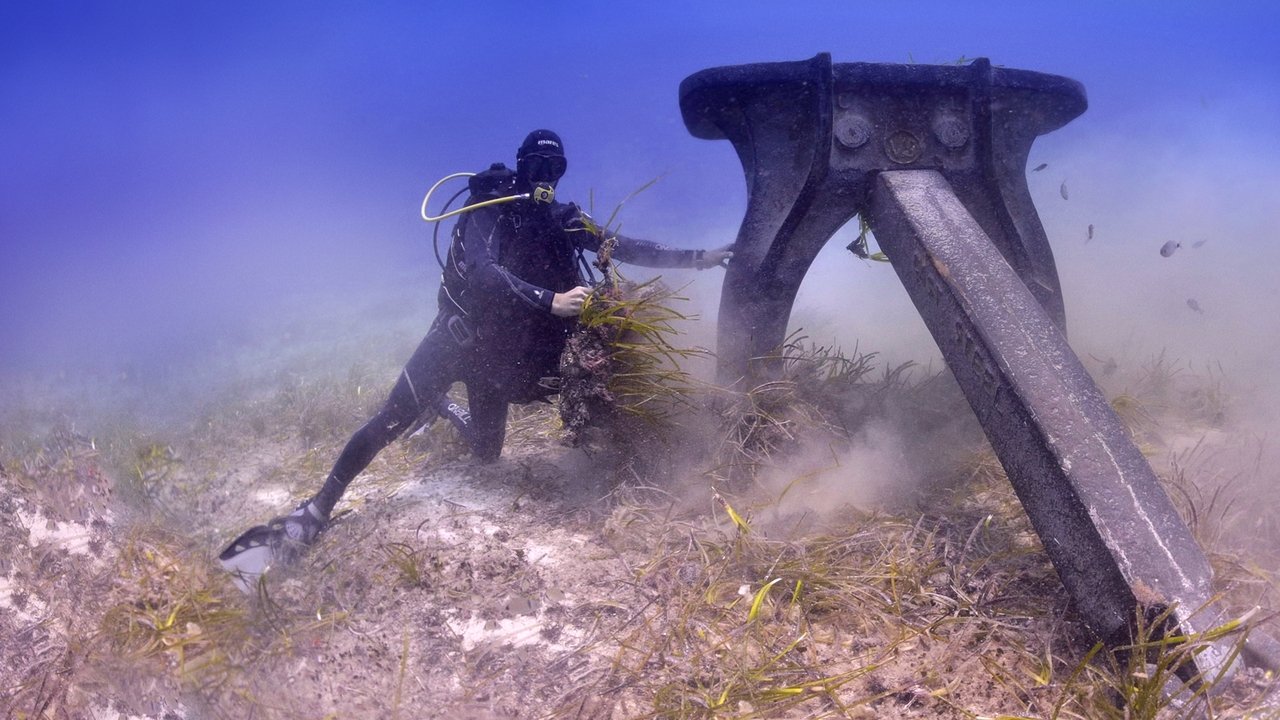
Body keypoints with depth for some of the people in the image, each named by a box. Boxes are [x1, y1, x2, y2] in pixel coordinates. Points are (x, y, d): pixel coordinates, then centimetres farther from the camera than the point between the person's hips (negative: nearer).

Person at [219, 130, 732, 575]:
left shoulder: (562, 219, 0)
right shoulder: (489, 207, -15)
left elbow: (623, 248, 2)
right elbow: (482, 271, -31)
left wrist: (697, 258, -4)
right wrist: (550, 301, -43)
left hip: (501, 350, 5)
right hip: (458, 336, -5)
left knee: (486, 453, 14)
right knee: (391, 421, -15)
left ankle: (444, 410, 48)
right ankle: (316, 511, -6)